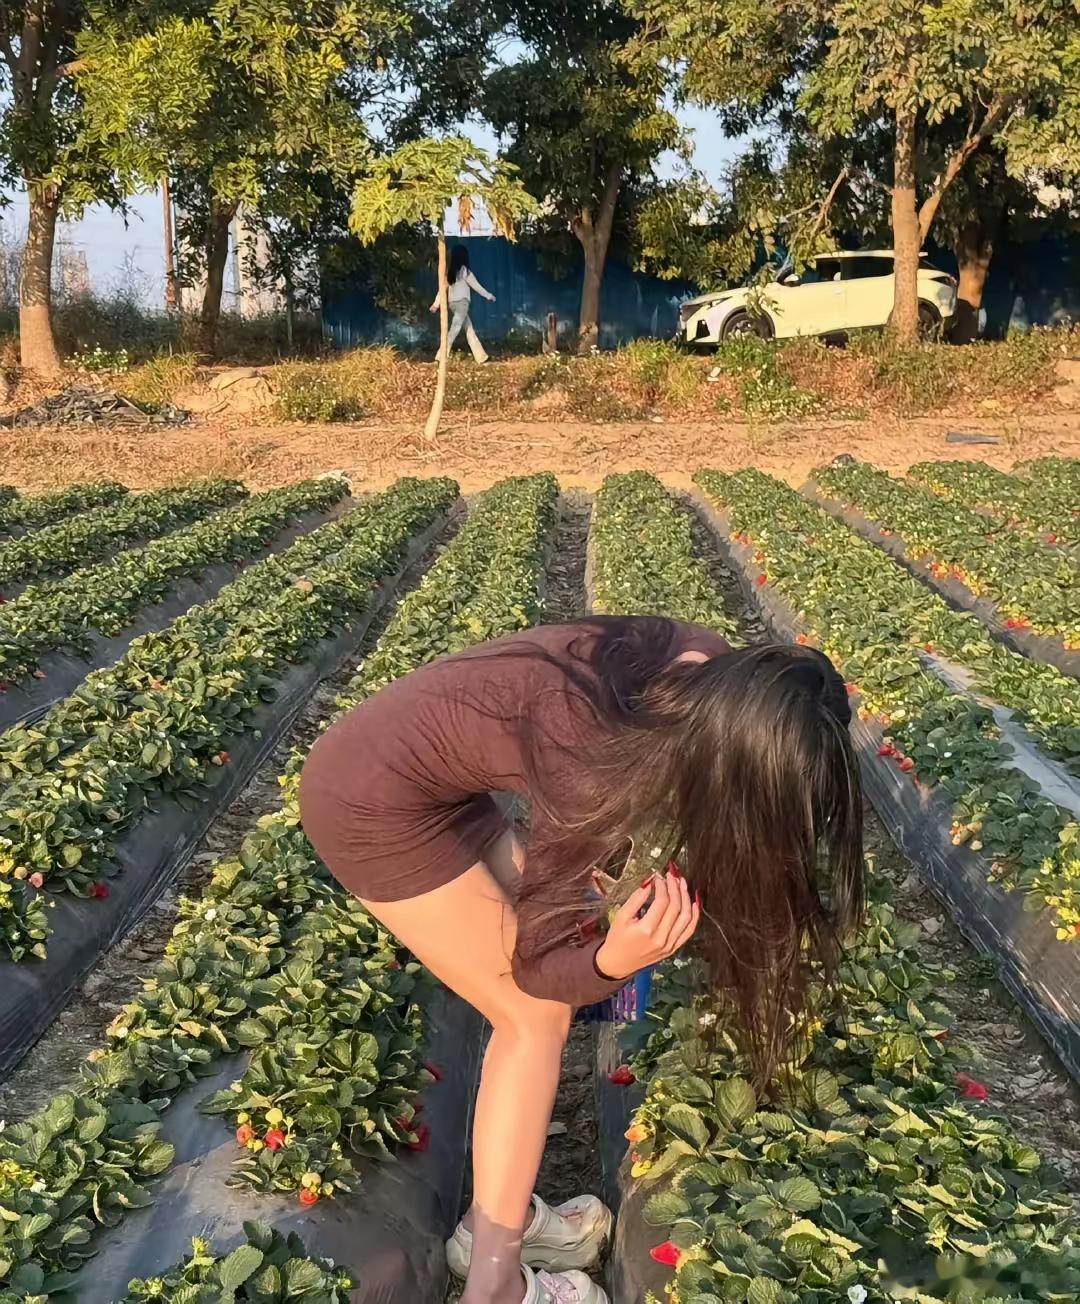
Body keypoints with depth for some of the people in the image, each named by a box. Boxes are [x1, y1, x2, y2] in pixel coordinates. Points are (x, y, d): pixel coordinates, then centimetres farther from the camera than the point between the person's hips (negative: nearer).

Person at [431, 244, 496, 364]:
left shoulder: (450, 272, 11)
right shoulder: (464, 270, -9)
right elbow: (475, 285, -5)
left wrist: (436, 303, 14)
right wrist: (489, 296, 4)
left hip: (452, 303, 8)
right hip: (461, 302, -8)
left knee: (470, 329, 10)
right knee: (454, 330, -11)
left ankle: (481, 357, 12)